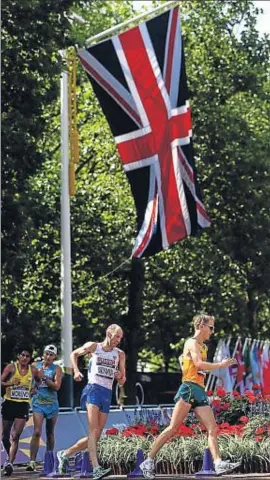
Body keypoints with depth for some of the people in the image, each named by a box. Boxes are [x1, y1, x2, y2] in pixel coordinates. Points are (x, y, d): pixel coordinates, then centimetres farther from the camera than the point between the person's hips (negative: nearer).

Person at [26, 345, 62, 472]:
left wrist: (44, 377, -22)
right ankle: (32, 462, -22)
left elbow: (56, 386, -14)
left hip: (52, 404, 0)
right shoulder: (36, 366, 6)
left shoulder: (56, 369, -1)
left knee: (50, 434, 9)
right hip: (38, 403, 0)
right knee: (37, 432, -15)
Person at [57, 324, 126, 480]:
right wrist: (76, 371, 5)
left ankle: (65, 454, 24)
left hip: (107, 394, 5)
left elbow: (122, 382, 16)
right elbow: (74, 354, 20)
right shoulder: (94, 347, 4)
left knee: (97, 435, 6)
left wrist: (120, 377, -8)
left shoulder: (120, 354, 11)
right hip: (93, 389, -5)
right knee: (93, 430, -21)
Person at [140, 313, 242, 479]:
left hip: (200, 392, 9)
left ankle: (219, 464, -10)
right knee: (173, 428, -11)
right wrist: (220, 365, -14)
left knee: (213, 429, -3)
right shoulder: (192, 343, -3)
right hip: (189, 389, -9)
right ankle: (149, 461, -9)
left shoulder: (203, 347, 24)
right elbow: (199, 364, -19)